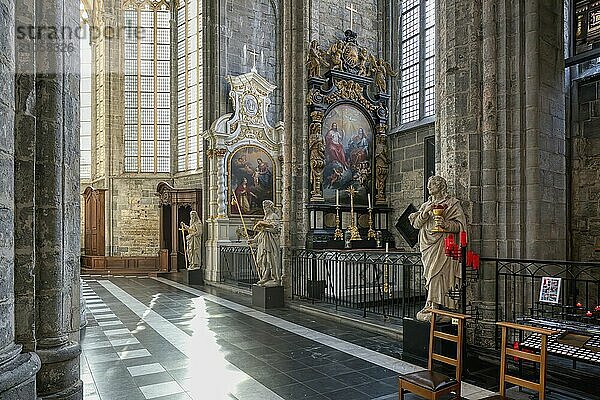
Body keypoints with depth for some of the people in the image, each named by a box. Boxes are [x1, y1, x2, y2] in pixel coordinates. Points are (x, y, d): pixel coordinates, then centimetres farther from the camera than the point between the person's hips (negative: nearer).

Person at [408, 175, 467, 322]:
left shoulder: (452, 204, 2)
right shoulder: (425, 205, 19)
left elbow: (460, 225, -4)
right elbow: (416, 224, 9)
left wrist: (446, 224, -21)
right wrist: (425, 213, -7)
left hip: (443, 246, -5)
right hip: (428, 245, 6)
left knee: (436, 275, -12)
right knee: (431, 276, 5)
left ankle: (432, 307, -8)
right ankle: (433, 308, 9)